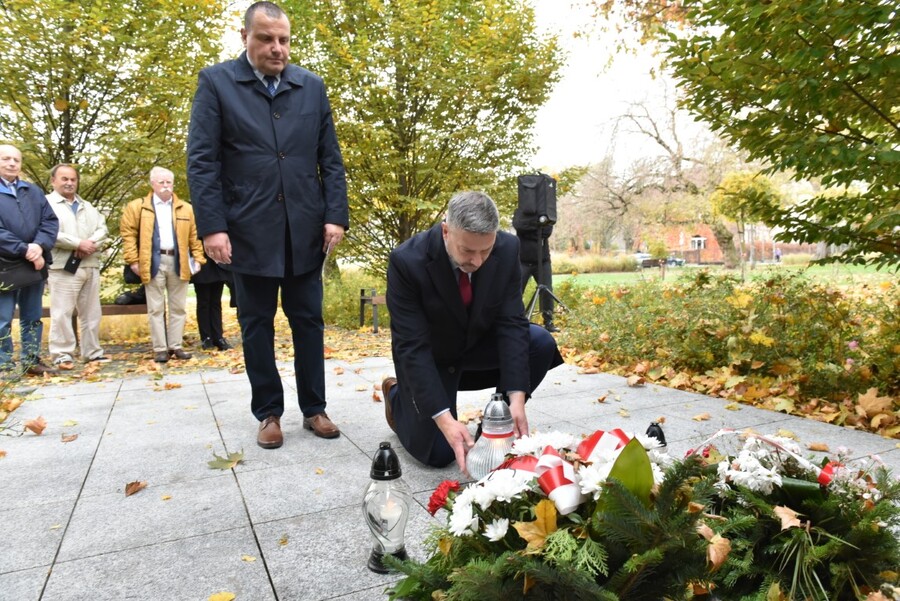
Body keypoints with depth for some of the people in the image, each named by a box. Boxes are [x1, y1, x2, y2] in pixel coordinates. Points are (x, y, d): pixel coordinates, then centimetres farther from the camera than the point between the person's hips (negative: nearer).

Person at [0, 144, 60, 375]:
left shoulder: (34, 191, 13)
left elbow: (50, 221, 4)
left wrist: (39, 246, -14)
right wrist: (25, 250, -20)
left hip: (35, 263, 5)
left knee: (33, 318, 12)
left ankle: (31, 361, 22)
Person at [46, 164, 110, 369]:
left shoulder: (87, 206, 23)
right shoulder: (47, 203, 2)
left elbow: (103, 229, 10)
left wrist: (91, 244, -9)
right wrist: (78, 243, -14)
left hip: (91, 266, 6)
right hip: (64, 267, -6)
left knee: (91, 312, 8)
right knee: (62, 313, -7)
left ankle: (92, 351, 14)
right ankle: (62, 354, -1)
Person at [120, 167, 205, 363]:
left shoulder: (186, 208, 10)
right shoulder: (137, 207, 5)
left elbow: (195, 236, 9)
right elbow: (128, 233, 2)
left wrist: (198, 258, 0)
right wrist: (133, 260, -5)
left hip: (178, 262, 2)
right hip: (153, 262, -2)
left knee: (178, 307, 6)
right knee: (156, 308, 1)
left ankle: (176, 346, 14)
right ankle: (160, 348, 6)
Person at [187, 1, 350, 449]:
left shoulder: (312, 86, 10)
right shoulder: (216, 82, 3)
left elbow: (330, 158, 8)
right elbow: (201, 160, -3)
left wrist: (336, 215, -2)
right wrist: (211, 226, -12)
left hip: (305, 229, 2)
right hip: (248, 231, -2)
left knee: (308, 321, 8)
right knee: (257, 324, 7)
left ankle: (313, 408, 20)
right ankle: (268, 413, 19)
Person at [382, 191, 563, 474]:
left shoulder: (507, 249, -22)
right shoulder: (407, 261, -32)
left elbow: (511, 323, -20)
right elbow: (412, 347, -32)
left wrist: (516, 396, -31)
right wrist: (443, 419, -39)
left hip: (479, 343, 4)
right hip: (428, 356, -3)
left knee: (541, 343, -22)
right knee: (438, 454, -6)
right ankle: (397, 394, 24)